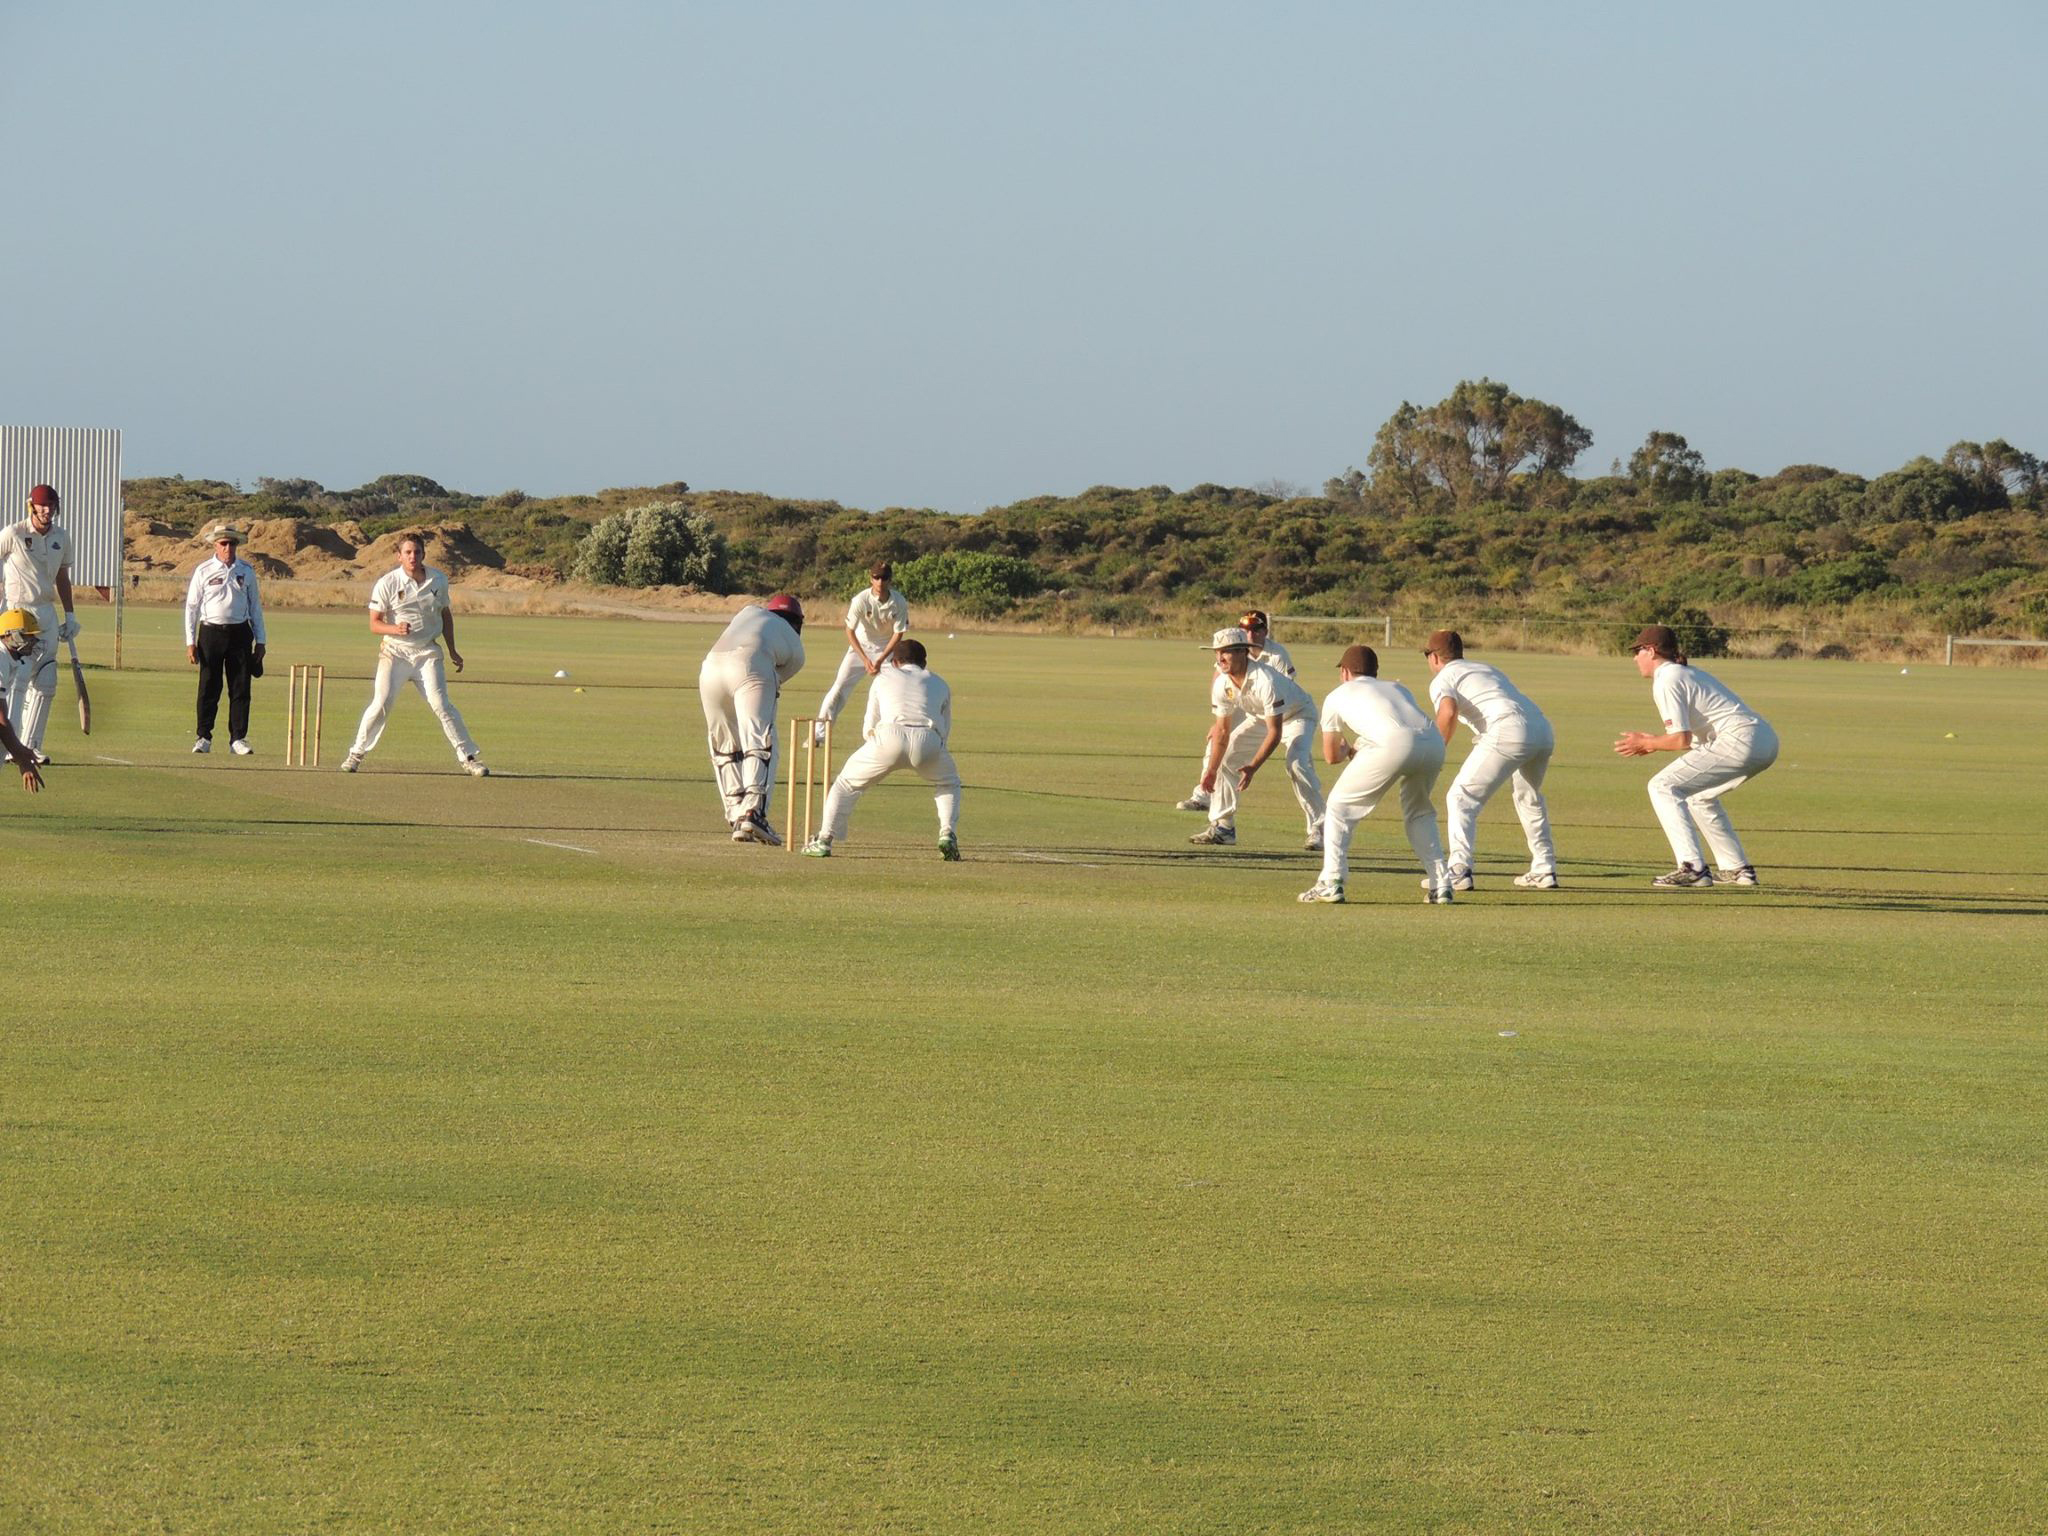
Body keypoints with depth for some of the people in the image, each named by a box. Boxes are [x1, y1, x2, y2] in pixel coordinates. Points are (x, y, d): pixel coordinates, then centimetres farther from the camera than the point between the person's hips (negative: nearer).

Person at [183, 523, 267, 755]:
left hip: (240, 633, 2)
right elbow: (191, 606, 4)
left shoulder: (246, 571, 9)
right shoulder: (204, 571, 2)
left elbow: (255, 605, 14)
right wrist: (190, 642, -3)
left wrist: (260, 640, 10)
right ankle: (204, 738, 6)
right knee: (209, 687, -1)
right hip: (211, 632, -2)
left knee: (240, 688, 0)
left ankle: (238, 739, 5)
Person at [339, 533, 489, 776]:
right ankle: (357, 753, 6)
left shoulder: (438, 581, 2)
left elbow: (445, 615, 17)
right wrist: (395, 629, -28)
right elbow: (374, 624, -8)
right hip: (394, 651, -2)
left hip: (427, 652, 2)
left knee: (440, 704, -8)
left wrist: (452, 650, 17)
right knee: (381, 704, -11)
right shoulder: (387, 584, -8)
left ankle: (468, 757, -1)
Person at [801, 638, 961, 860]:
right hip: (929, 739, 1)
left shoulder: (884, 677, 29)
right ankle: (948, 836, 7)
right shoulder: (939, 683, 31)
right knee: (948, 785, 29)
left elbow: (869, 728, 25)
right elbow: (945, 729, 28)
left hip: (890, 736, -1)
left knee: (847, 783, 20)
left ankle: (824, 840, 10)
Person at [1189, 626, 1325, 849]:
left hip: (1297, 715, -7)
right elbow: (1223, 730, -7)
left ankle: (1319, 829, -25)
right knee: (1225, 756, -2)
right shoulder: (1222, 686, -16)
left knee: (1296, 762, -32)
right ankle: (1222, 826, 9)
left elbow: (1275, 732, -37)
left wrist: (1253, 768, -43)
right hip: (1260, 719, 7)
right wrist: (1211, 770, -15)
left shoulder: (1265, 681, -38)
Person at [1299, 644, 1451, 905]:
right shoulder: (1397, 688, 38)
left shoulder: (1338, 696, 27)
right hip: (1433, 744, 5)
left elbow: (1331, 756, 31)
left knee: (1340, 805, 13)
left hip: (1391, 745, -5)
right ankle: (1440, 885, 19)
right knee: (1419, 812, 28)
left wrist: (1348, 752, 55)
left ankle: (1331, 883, 4)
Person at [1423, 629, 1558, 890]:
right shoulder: (1487, 668, 33)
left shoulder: (1442, 679, 10)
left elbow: (1449, 712, -11)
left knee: (1461, 797, -1)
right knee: (1529, 797, 30)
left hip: (1509, 731, -7)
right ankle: (1544, 869, 30)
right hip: (1544, 730, 7)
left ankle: (1459, 870, -14)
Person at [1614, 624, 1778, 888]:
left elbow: (1682, 740, -11)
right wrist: (1655, 742, 26)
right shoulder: (1688, 672, 26)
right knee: (1699, 794, 29)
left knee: (1663, 787, -7)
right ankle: (1738, 869, 26)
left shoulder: (1665, 682, -5)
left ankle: (1692, 869, -18)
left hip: (1740, 740, -10)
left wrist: (1646, 743, 4)